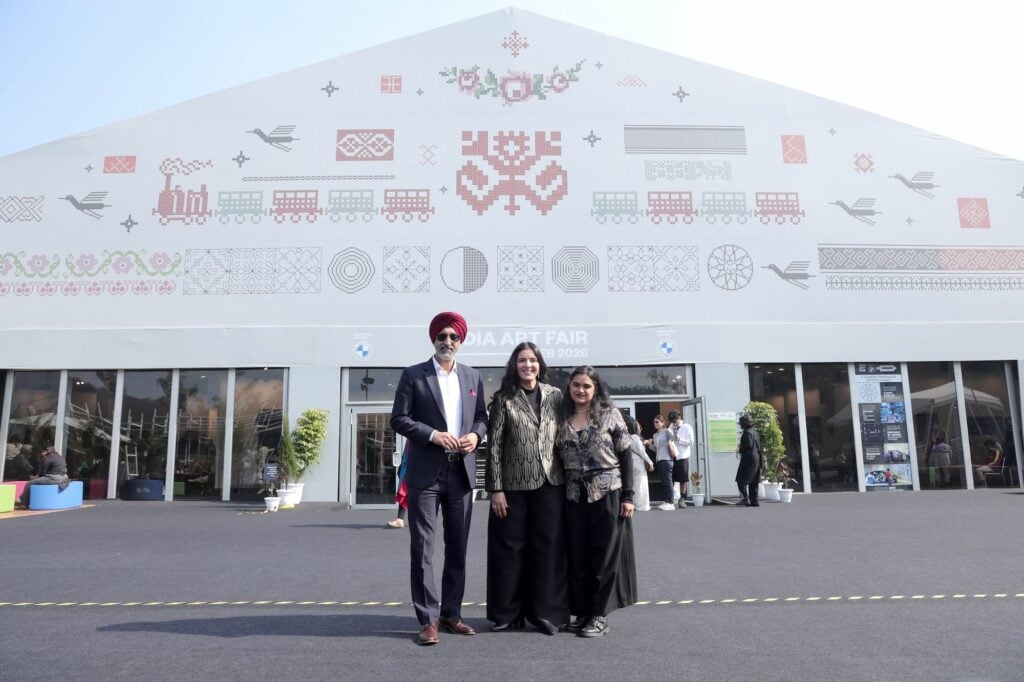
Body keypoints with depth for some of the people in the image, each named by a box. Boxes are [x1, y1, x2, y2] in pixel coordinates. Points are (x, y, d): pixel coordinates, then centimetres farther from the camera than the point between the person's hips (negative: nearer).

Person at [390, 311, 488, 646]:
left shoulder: (473, 376, 12)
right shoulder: (413, 375, 0)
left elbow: (482, 416, 15)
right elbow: (398, 419, -5)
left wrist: (476, 434, -7)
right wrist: (433, 435, -17)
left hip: (462, 472, 4)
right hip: (425, 472, -4)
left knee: (457, 548, 11)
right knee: (423, 548, -3)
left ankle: (451, 613, 23)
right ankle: (428, 620, 5)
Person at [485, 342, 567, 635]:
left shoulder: (555, 396, 6)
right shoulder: (504, 398, 0)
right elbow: (494, 444, -3)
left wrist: (567, 479, 3)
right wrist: (496, 489, -7)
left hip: (550, 484, 2)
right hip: (513, 486, -1)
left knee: (548, 548, 6)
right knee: (510, 549, 6)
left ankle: (546, 612, 19)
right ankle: (508, 613, 21)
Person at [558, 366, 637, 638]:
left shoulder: (609, 414, -2)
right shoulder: (563, 418, 7)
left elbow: (625, 455, -2)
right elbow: (558, 458, 10)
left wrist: (627, 495, -8)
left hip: (608, 493, -3)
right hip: (575, 496, 3)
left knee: (605, 556, 2)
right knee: (577, 557, 8)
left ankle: (599, 615, 13)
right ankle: (582, 612, 21)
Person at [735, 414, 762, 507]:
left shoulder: (747, 433, -13)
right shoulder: (756, 432, 14)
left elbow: (748, 445, -21)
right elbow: (759, 446, 15)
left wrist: (740, 449, -8)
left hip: (748, 459, -9)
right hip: (757, 459, 9)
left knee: (741, 480, -4)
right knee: (753, 482, 12)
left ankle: (744, 498, -13)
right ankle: (754, 501, 13)